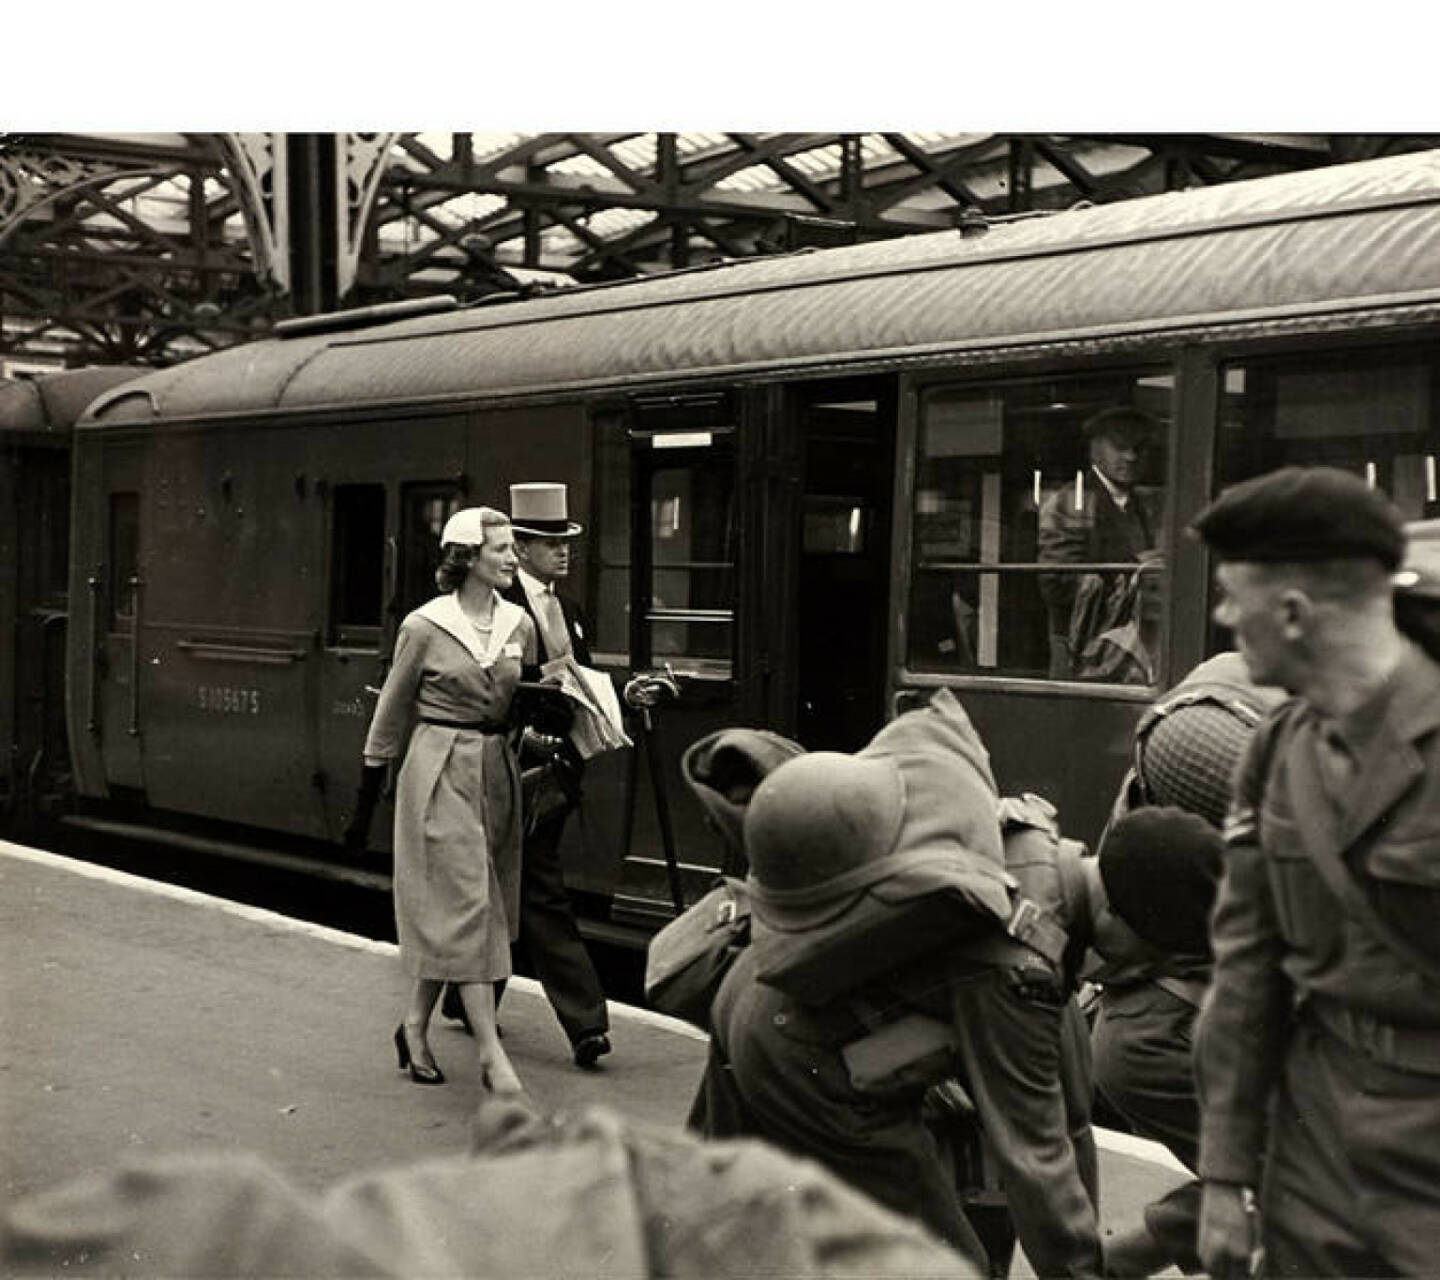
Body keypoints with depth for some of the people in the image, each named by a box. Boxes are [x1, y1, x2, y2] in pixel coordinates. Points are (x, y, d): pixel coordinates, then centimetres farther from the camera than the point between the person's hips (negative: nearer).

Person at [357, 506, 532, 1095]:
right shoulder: (425, 626, -7)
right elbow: (394, 705, 3)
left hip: (497, 769, 5)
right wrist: (374, 770, 8)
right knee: (465, 902, -8)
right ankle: (490, 1051, -9)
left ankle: (415, 1025, 26)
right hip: (440, 768, -5)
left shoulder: (519, 624, 6)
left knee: (446, 912, 11)